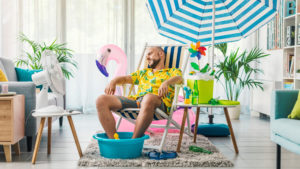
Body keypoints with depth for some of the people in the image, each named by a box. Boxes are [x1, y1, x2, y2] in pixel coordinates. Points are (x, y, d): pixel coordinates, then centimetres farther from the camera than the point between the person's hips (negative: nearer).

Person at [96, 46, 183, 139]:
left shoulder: (173, 71, 23)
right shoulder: (143, 72, 38)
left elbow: (179, 78, 0)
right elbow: (125, 78, 28)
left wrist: (166, 82, -22)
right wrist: (113, 82, 6)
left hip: (158, 102, -5)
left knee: (149, 98, -44)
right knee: (102, 100, -18)